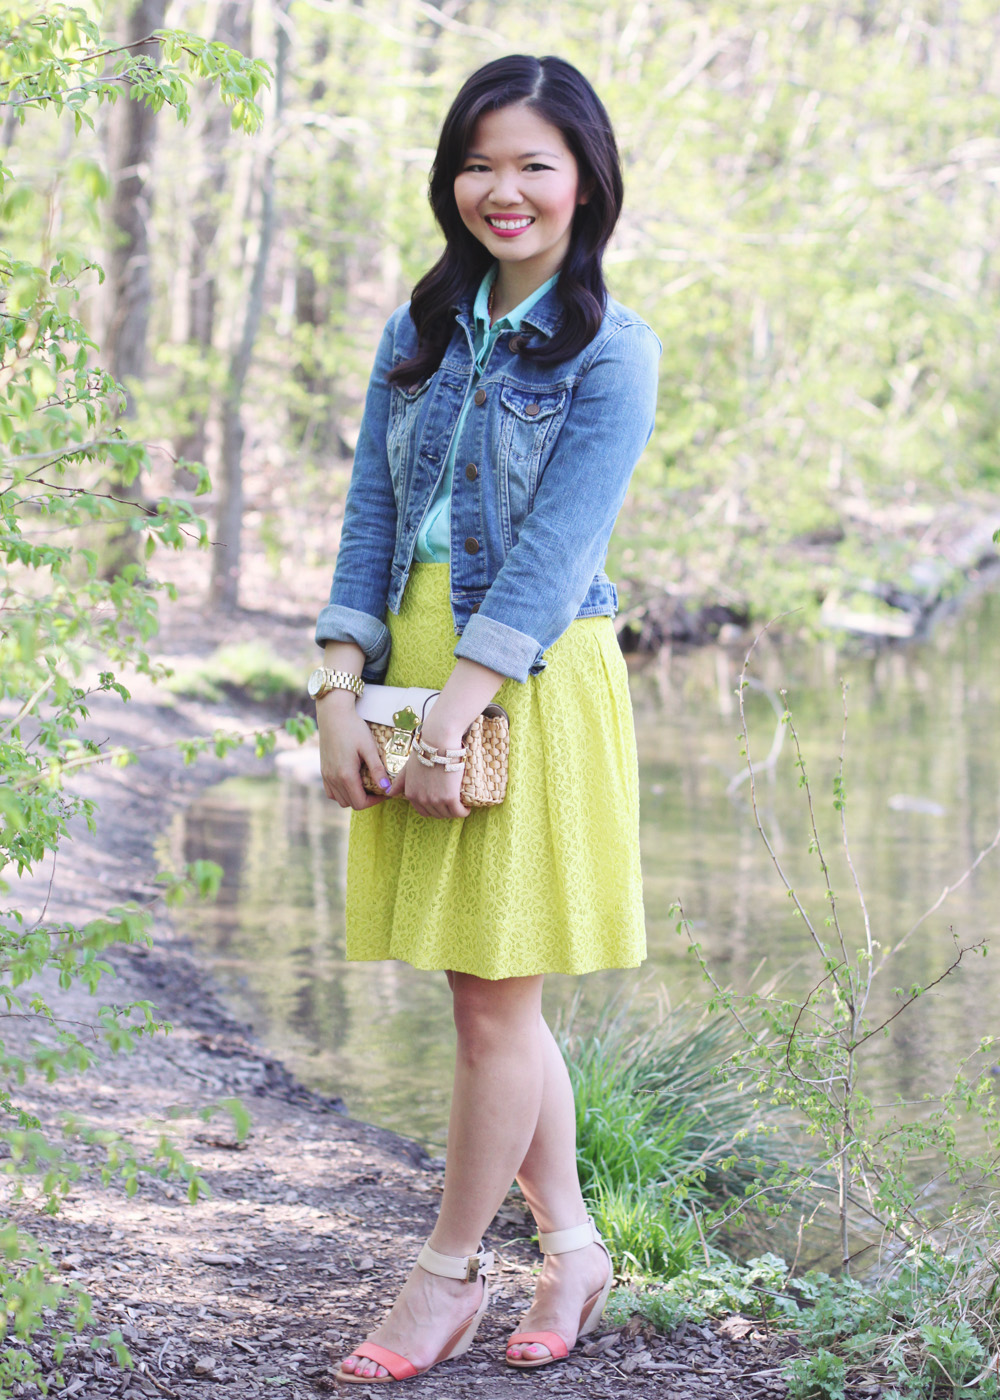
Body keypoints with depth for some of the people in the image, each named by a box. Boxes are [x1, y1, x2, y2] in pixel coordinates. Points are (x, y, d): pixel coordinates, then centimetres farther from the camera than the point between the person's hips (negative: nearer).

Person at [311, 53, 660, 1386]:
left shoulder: (610, 348, -7)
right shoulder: (422, 326, 10)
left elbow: (551, 555, -14)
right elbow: (371, 515, 5)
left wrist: (449, 721, -20)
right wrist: (340, 698, -6)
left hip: (530, 685, -6)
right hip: (408, 670, 6)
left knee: (497, 1000, 1)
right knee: (491, 997, 12)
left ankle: (451, 1272, 15)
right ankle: (572, 1245, 26)